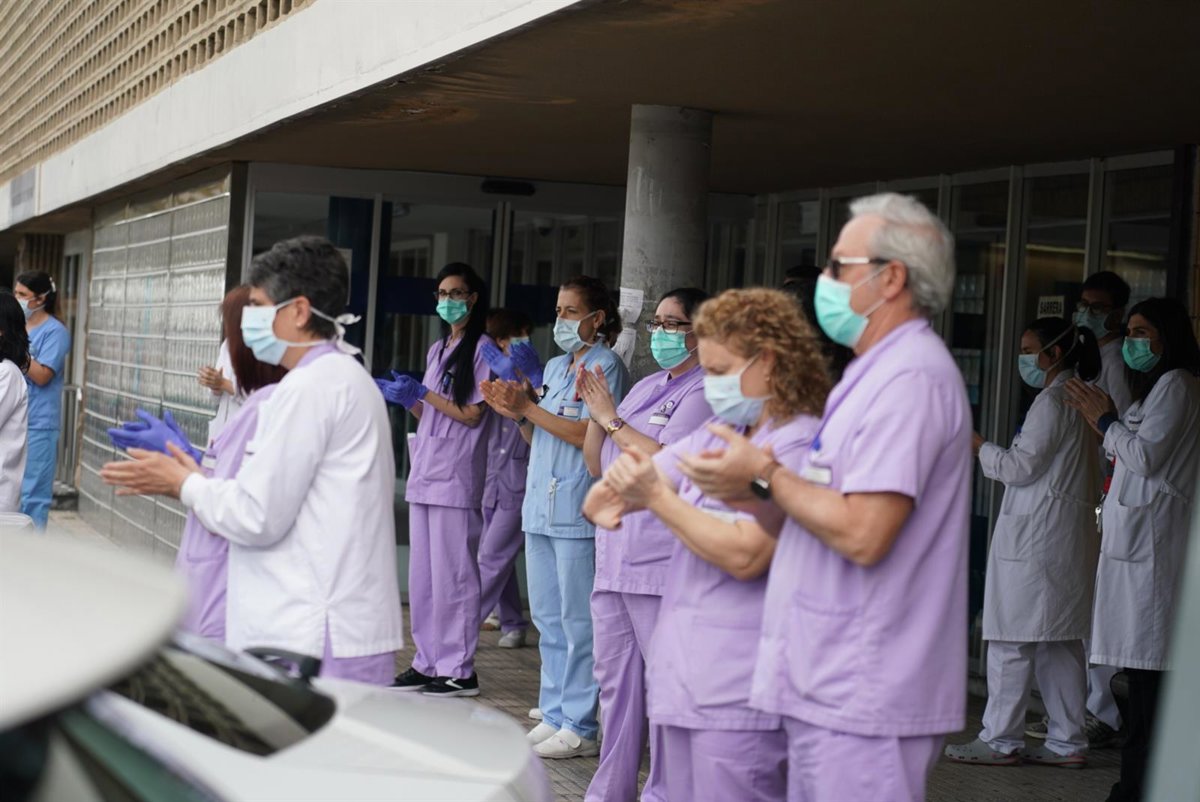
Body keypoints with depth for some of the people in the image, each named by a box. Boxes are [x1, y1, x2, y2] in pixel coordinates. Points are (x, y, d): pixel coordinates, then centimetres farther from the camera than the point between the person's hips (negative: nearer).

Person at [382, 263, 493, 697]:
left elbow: (472, 414, -11)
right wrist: (404, 398, 5)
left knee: (452, 573, -7)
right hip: (425, 471, 8)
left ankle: (459, 669, -2)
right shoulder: (437, 350, 20)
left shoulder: (481, 348, -5)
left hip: (456, 476, -8)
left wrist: (421, 393, -11)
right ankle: (428, 662, 15)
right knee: (422, 573, 9)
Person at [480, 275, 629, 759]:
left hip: (577, 510, -9)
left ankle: (580, 728, -2)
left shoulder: (605, 366, -6)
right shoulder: (555, 367, 19)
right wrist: (515, 413, 3)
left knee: (576, 620, -6)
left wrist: (529, 408, -14)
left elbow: (587, 434, -18)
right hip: (541, 505, 9)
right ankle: (553, 715, 20)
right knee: (547, 616, 12)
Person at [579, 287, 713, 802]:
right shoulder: (644, 388, 19)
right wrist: (595, 412, 6)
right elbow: (597, 466, 21)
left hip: (661, 564, -9)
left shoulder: (705, 393, -7)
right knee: (615, 682, 14)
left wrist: (612, 418, -10)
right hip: (614, 560, 9)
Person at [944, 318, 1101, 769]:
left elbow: (1021, 466, -15)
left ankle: (1000, 741, 0)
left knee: (1012, 639, -4)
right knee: (1061, 642, 11)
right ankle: (1068, 743, 13)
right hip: (1068, 535, 10)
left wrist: (979, 446, -2)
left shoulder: (1053, 401, -13)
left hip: (1035, 536, -10)